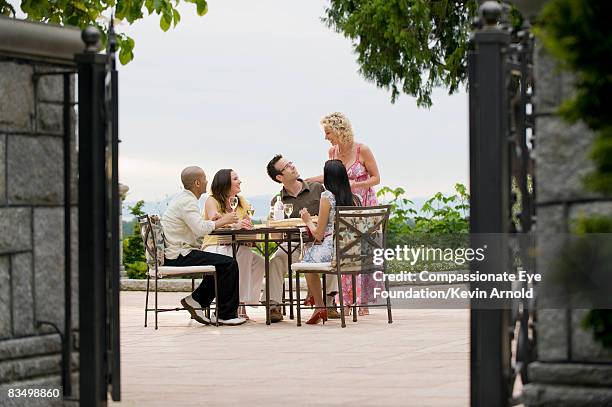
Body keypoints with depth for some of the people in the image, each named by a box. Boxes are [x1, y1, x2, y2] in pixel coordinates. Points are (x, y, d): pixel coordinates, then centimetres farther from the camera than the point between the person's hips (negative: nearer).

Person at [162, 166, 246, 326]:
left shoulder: (183, 198, 18)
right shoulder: (187, 202, -14)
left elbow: (196, 227, 17)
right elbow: (201, 229, -26)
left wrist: (214, 222, 1)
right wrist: (222, 221, -12)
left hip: (174, 254, 11)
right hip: (179, 257, -11)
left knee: (221, 264, 20)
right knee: (229, 264, -13)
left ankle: (195, 300, 14)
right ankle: (226, 315, -9)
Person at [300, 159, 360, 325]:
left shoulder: (327, 196, -9)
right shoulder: (354, 198, 7)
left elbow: (319, 235, -8)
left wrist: (308, 221, 12)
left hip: (331, 251, -6)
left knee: (308, 254, 25)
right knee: (313, 252, 32)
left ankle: (319, 306, 23)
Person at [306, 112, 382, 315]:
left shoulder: (362, 150, -12)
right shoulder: (332, 152, 4)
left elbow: (376, 178, -7)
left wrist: (355, 184, -21)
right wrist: (305, 181, 16)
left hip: (364, 206, -5)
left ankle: (363, 302, 0)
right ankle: (347, 301, 1)